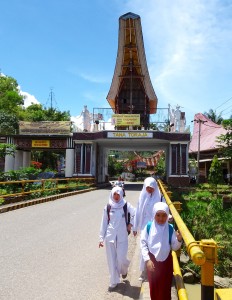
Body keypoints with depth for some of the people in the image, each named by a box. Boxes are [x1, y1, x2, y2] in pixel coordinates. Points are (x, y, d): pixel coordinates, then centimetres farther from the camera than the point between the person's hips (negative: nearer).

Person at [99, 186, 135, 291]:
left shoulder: (126, 205, -6)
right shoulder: (107, 207, -1)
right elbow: (104, 223, 3)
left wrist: (131, 224, -5)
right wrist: (101, 238, 3)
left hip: (122, 237, -2)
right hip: (110, 237, 2)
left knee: (121, 259, 0)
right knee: (111, 260, 8)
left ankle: (124, 269, 36)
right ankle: (114, 281, 24)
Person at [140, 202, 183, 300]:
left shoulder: (170, 229, -9)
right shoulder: (148, 227, -11)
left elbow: (174, 247, -5)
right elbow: (143, 243, -6)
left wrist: (179, 240, -25)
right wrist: (147, 260, -11)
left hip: (166, 261, 0)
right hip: (152, 261, 0)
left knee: (165, 287, 11)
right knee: (153, 286, 13)